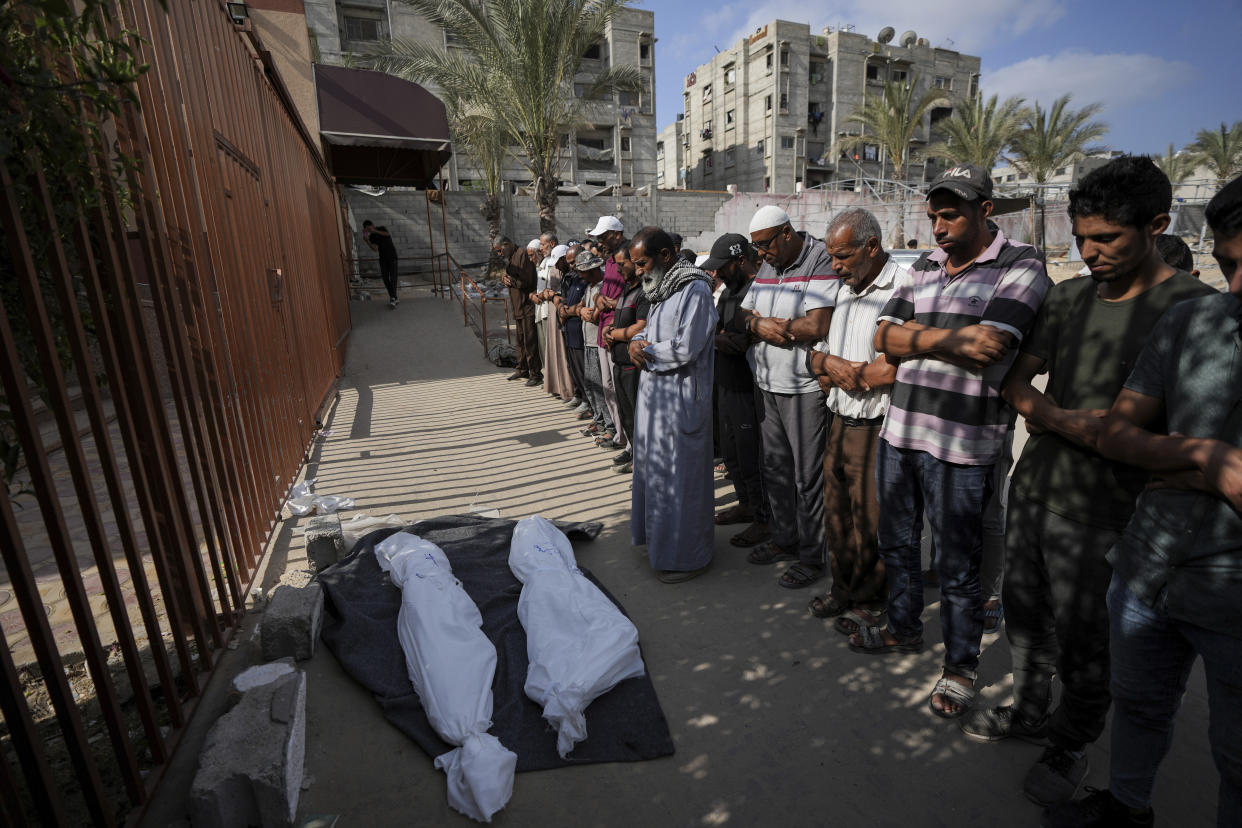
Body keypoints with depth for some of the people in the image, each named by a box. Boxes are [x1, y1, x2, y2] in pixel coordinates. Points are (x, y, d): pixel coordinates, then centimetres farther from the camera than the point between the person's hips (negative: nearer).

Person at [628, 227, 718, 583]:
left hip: (680, 398, -9)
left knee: (680, 476, 1)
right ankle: (660, 538, 35)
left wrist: (645, 351, -8)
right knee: (654, 469, 17)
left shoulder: (695, 290, -15)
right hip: (654, 393, 9)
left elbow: (684, 349, -22)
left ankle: (686, 556, 18)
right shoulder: (662, 290, 14)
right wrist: (637, 341, -4)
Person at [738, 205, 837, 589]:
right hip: (767, 385, 8)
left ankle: (813, 556, 18)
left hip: (805, 389, -8)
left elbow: (817, 327, -24)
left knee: (808, 477, 2)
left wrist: (765, 324, -12)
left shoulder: (822, 263, -13)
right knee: (775, 468, 17)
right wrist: (759, 324, -12)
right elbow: (743, 314, 12)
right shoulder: (768, 266, 13)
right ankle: (784, 539, 35)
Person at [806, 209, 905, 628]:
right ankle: (844, 589, 36)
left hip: (876, 431, -7)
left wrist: (834, 366, -10)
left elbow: (892, 370, -25)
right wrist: (829, 364, -10)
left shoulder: (904, 288, -15)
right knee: (837, 515, 17)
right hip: (839, 423, 8)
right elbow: (817, 355, 14)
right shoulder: (842, 290, 13)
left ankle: (872, 602, 29)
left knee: (871, 523, 8)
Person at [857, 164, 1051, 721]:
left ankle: (960, 666, 29)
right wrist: (950, 338, -11)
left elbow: (986, 349, -18)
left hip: (960, 445, -6)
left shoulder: (1021, 266, -4)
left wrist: (919, 335, -7)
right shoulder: (922, 267, 14)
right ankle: (904, 630, 42)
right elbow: (885, 337, 3)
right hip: (897, 430, 6)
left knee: (957, 566, 7)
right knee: (897, 544, 20)